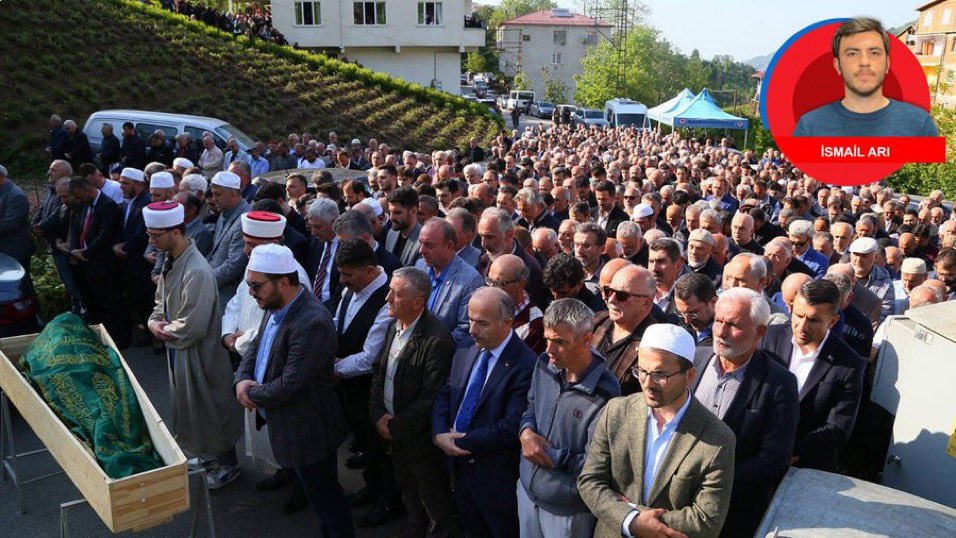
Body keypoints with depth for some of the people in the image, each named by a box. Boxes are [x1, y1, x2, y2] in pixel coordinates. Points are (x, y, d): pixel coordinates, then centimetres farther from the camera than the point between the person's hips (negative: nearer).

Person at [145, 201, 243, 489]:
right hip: (177, 349, 9)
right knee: (191, 405, 24)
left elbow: (192, 326, -29)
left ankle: (228, 465, 28)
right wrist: (155, 322, -4)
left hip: (198, 354, -9)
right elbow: (162, 300, 15)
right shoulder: (171, 261, 1)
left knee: (212, 408, 8)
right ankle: (208, 454, 45)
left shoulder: (197, 271, -29)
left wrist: (165, 330, -12)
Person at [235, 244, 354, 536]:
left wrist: (251, 394, -13)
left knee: (324, 497, 10)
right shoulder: (275, 306, -1)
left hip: (307, 432, -10)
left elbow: (288, 385, -30)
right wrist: (242, 379, -8)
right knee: (299, 480, 27)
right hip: (283, 425, 10)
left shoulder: (312, 323, -32)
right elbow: (257, 346, 11)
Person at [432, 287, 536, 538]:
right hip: (459, 468, 6)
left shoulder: (525, 365, -22)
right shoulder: (464, 354, 3)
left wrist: (461, 442, -17)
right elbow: (443, 397, 7)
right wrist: (440, 435, -12)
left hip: (496, 478, -6)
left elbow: (511, 427, -26)